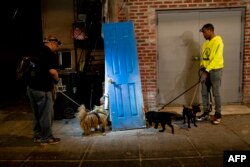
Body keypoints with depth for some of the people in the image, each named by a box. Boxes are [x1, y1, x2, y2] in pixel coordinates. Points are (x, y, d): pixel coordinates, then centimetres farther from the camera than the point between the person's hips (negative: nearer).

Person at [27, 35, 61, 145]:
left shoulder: (39, 52, 18)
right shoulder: (50, 54, -11)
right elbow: (52, 71, -22)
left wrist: (52, 80, 19)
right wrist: (57, 79, -2)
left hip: (32, 86, 9)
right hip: (42, 88, -9)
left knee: (37, 114, 18)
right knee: (46, 114, 2)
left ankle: (38, 136, 28)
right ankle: (47, 138, 12)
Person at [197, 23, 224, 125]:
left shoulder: (218, 41, -13)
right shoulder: (206, 43, 13)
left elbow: (216, 58, -19)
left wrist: (207, 70, -21)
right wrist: (202, 67, 2)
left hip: (215, 70, -7)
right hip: (206, 70, 8)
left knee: (216, 94, 0)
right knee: (204, 93, 9)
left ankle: (218, 115, 12)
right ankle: (206, 113, 20)